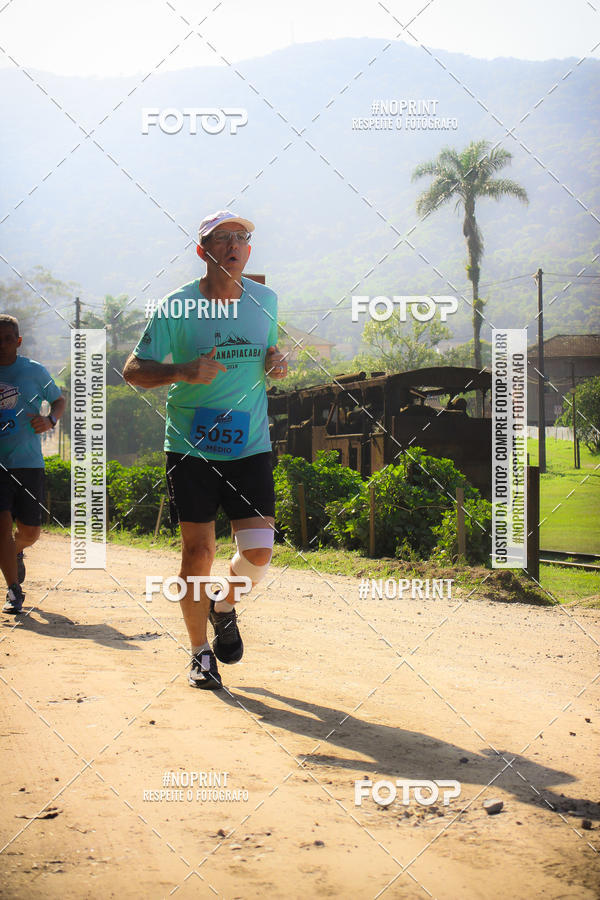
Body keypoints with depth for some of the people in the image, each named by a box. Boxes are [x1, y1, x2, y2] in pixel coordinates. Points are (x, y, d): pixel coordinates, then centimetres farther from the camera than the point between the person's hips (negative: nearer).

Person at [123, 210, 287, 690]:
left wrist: (276, 362, 0)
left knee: (259, 551, -8)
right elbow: (133, 370, -3)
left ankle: (225, 607, 25)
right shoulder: (177, 307, -6)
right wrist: (184, 372, -20)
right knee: (198, 551, -2)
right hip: (191, 448, -2)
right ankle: (200, 653, 17)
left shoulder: (265, 299, 6)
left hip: (251, 447, 3)